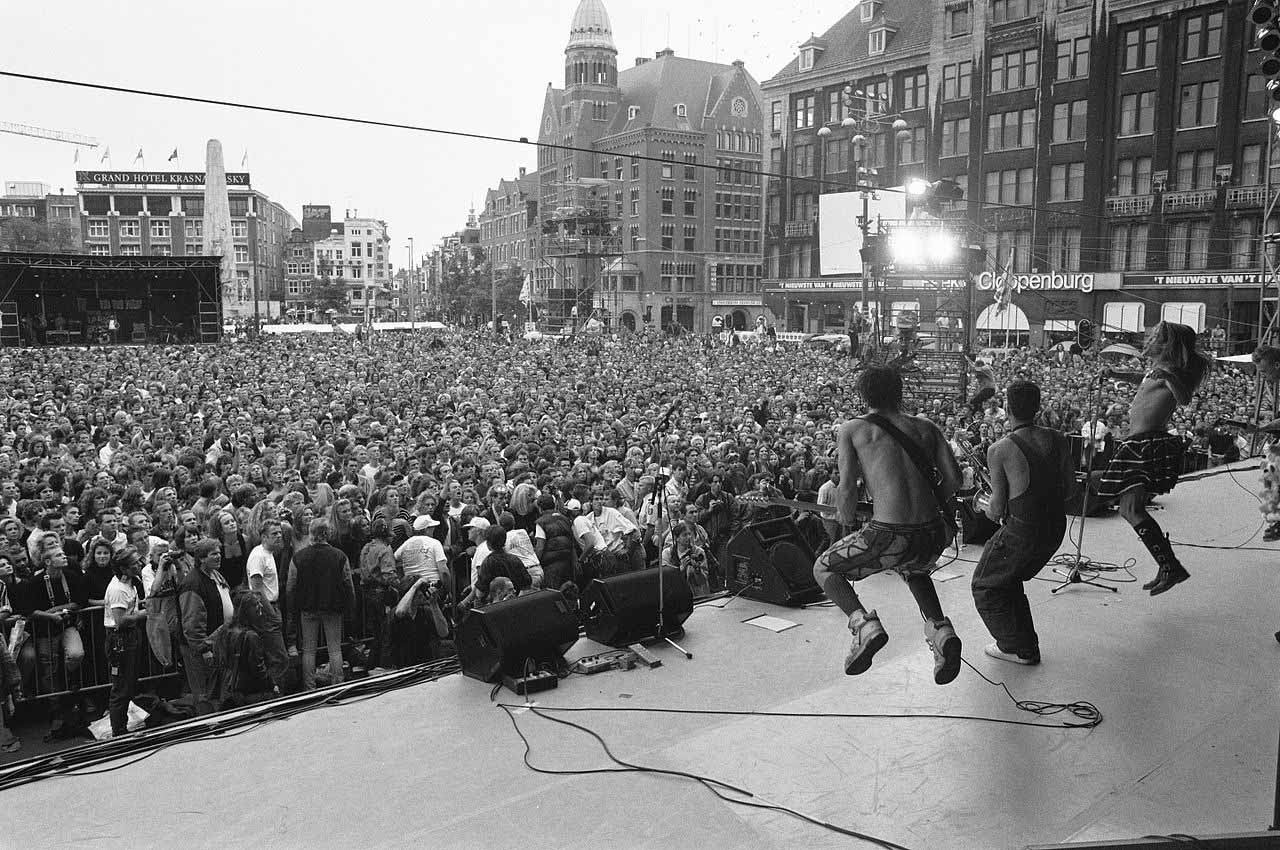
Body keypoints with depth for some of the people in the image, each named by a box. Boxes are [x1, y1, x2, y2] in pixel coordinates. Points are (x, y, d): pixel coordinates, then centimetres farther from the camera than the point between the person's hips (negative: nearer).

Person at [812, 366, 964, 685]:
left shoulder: (851, 429, 6)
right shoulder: (926, 427, 15)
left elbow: (847, 488, -3)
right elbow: (953, 477, 5)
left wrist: (847, 522, 15)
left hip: (888, 535, -4)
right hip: (932, 536, 5)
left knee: (824, 570, 20)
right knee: (913, 571, 39)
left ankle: (865, 626, -3)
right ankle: (940, 631, 15)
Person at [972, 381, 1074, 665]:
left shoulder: (1000, 450, -18)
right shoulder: (1058, 440, -2)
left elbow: (997, 507, -13)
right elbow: (1070, 486, 9)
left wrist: (990, 511, 10)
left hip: (1022, 530, -7)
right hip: (1056, 527, 7)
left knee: (986, 587, 15)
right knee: (1009, 582, 26)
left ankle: (1017, 647, 17)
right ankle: (1026, 643, 32)